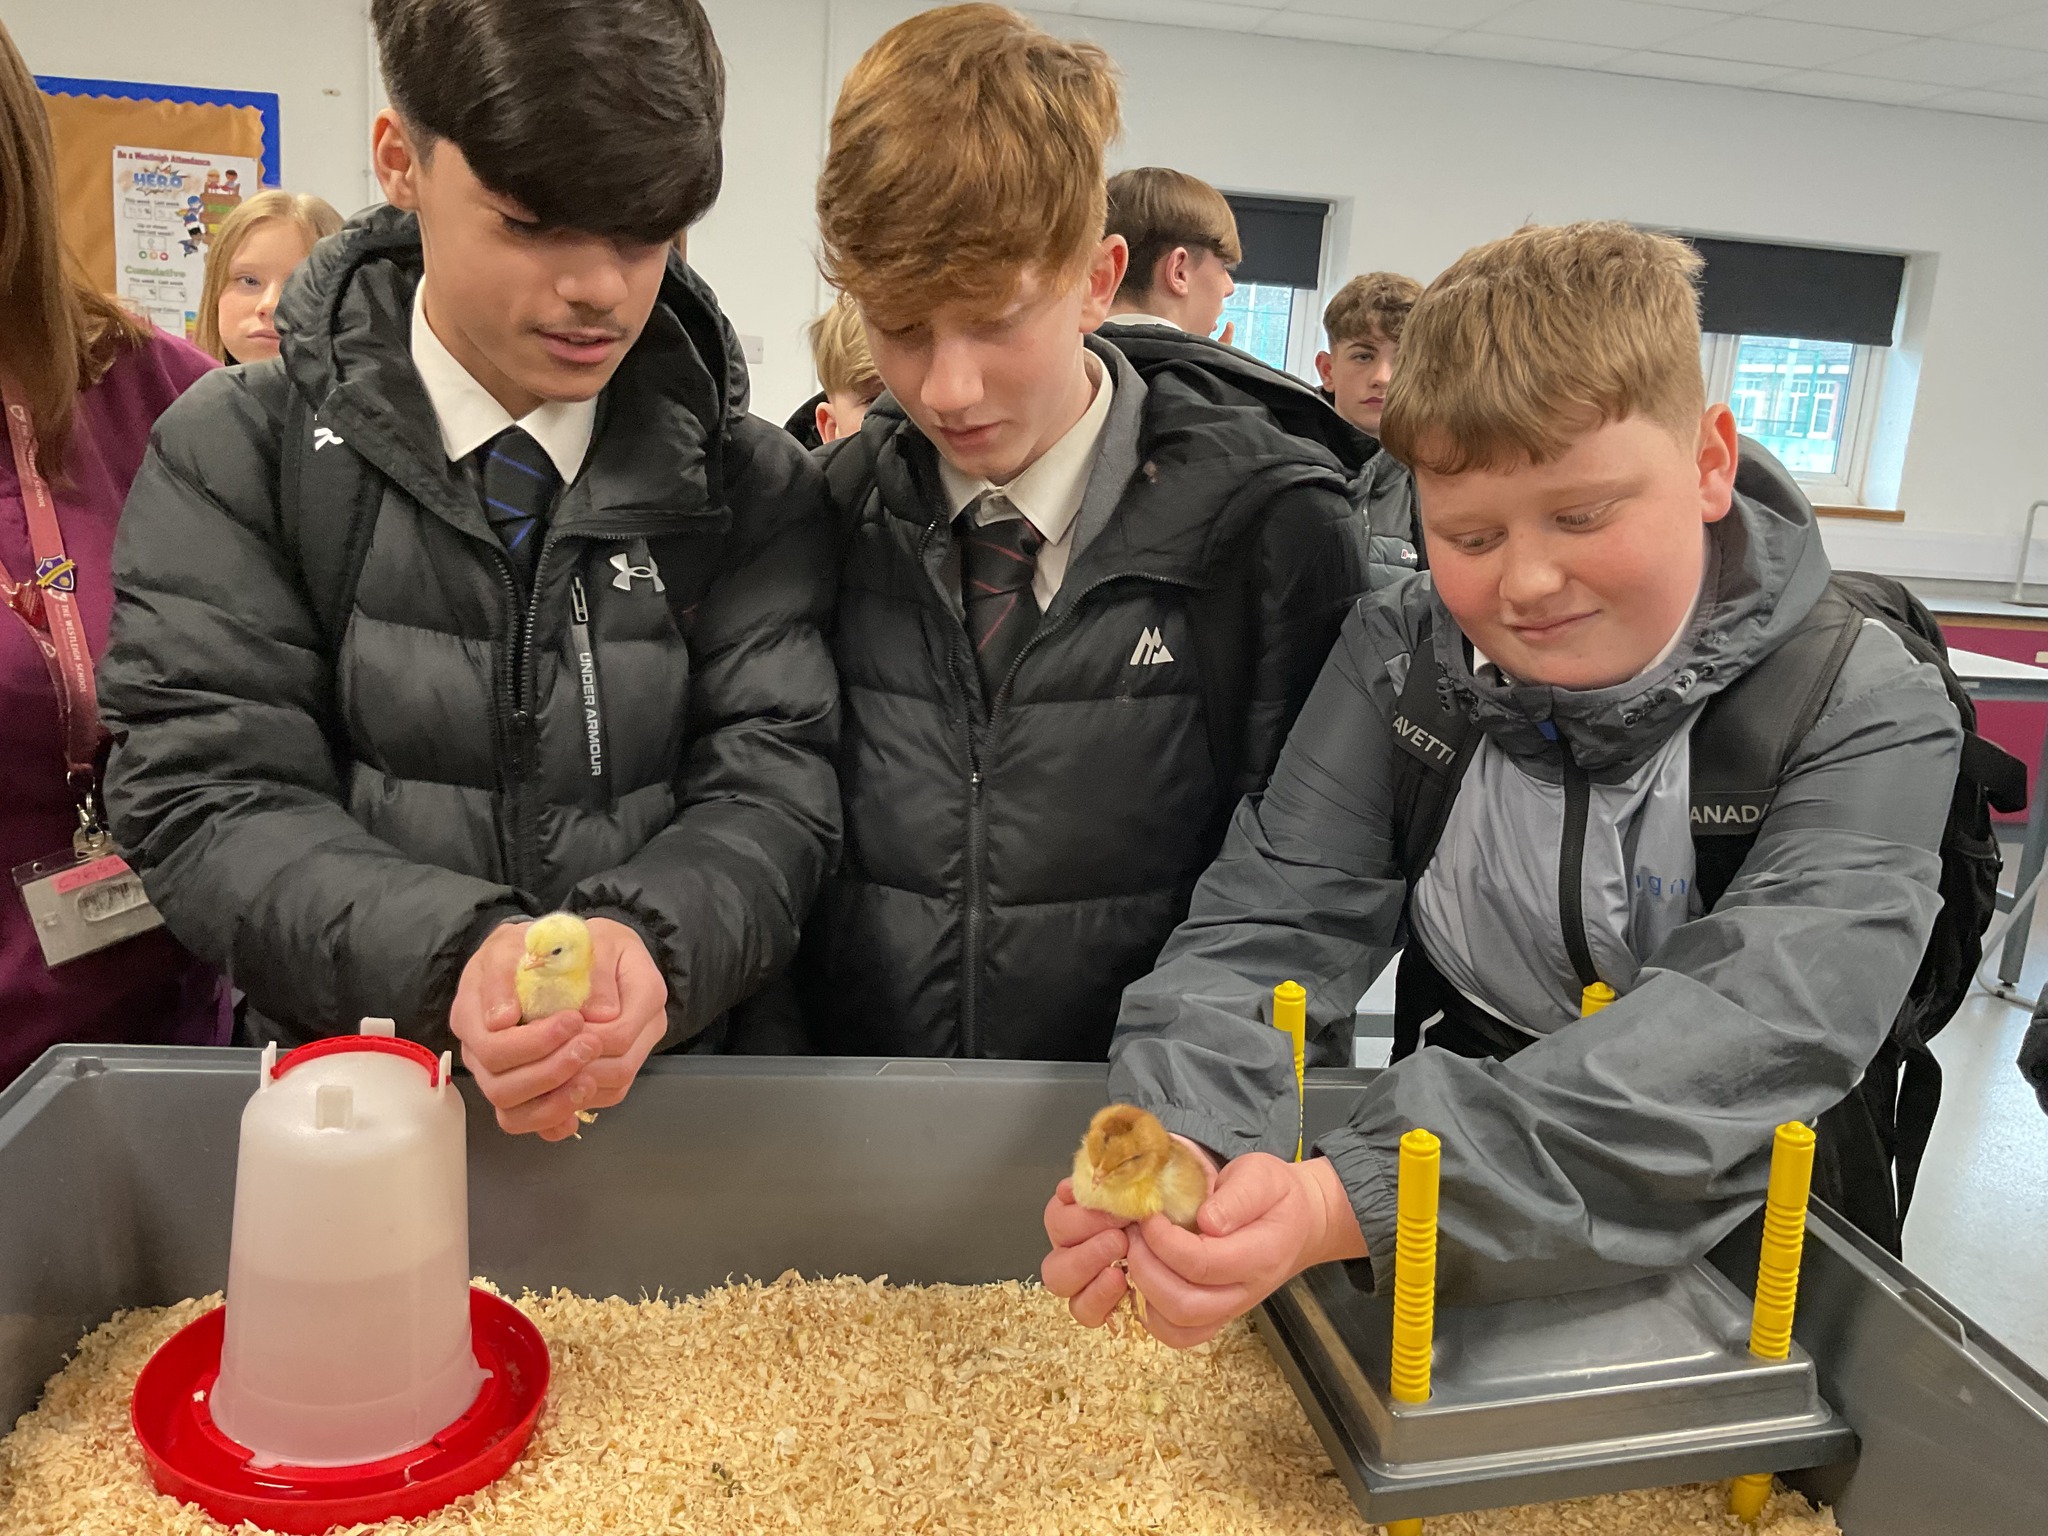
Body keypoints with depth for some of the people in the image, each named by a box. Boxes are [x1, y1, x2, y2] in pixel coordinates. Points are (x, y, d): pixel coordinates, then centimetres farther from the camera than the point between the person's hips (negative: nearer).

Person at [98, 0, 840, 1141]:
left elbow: (774, 785, -3)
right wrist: (450, 953, -23)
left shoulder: (754, 487, 1)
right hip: (345, 1076, -1)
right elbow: (206, 795, -5)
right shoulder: (238, 456, 0)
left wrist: (649, 939, -24)